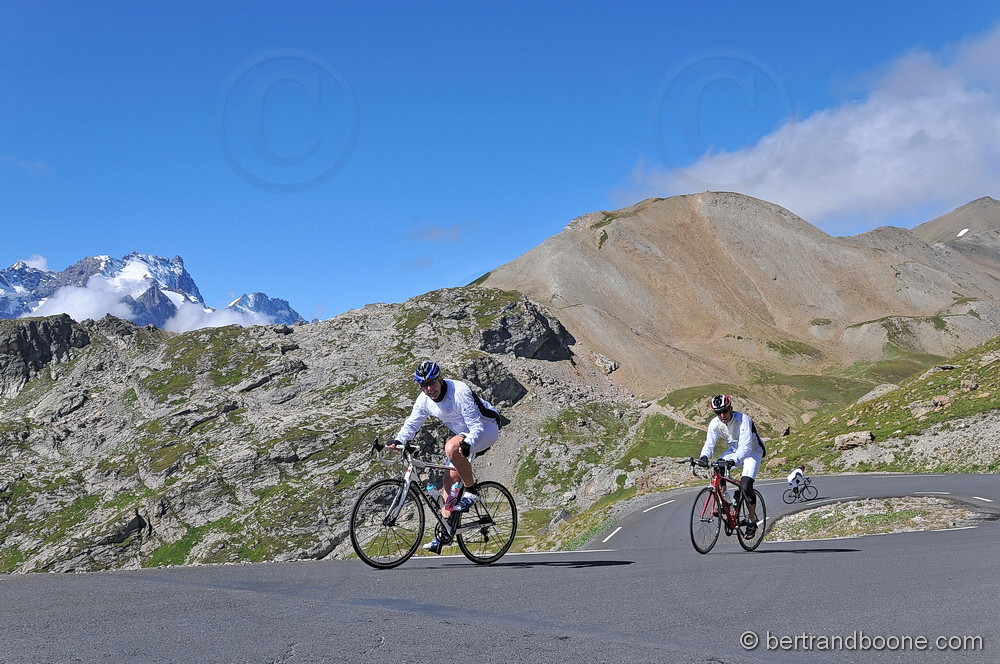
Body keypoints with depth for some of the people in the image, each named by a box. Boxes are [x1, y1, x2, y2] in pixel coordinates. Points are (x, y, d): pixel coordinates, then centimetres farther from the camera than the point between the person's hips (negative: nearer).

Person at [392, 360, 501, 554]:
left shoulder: (459, 392, -29)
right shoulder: (424, 400, -8)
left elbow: (477, 426, -30)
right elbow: (412, 424, 1)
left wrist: (467, 444, -48)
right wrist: (398, 441, -17)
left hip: (486, 429, -8)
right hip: (463, 435, 8)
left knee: (451, 447, -34)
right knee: (450, 478, -1)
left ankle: (472, 492, -18)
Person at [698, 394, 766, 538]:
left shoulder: (743, 419, -32)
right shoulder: (715, 423, -16)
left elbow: (745, 446, -40)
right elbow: (709, 443, -21)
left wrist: (734, 460, -57)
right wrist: (704, 457, -44)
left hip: (753, 451, -5)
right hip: (734, 450, 5)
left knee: (745, 487, -21)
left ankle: (753, 520, -2)